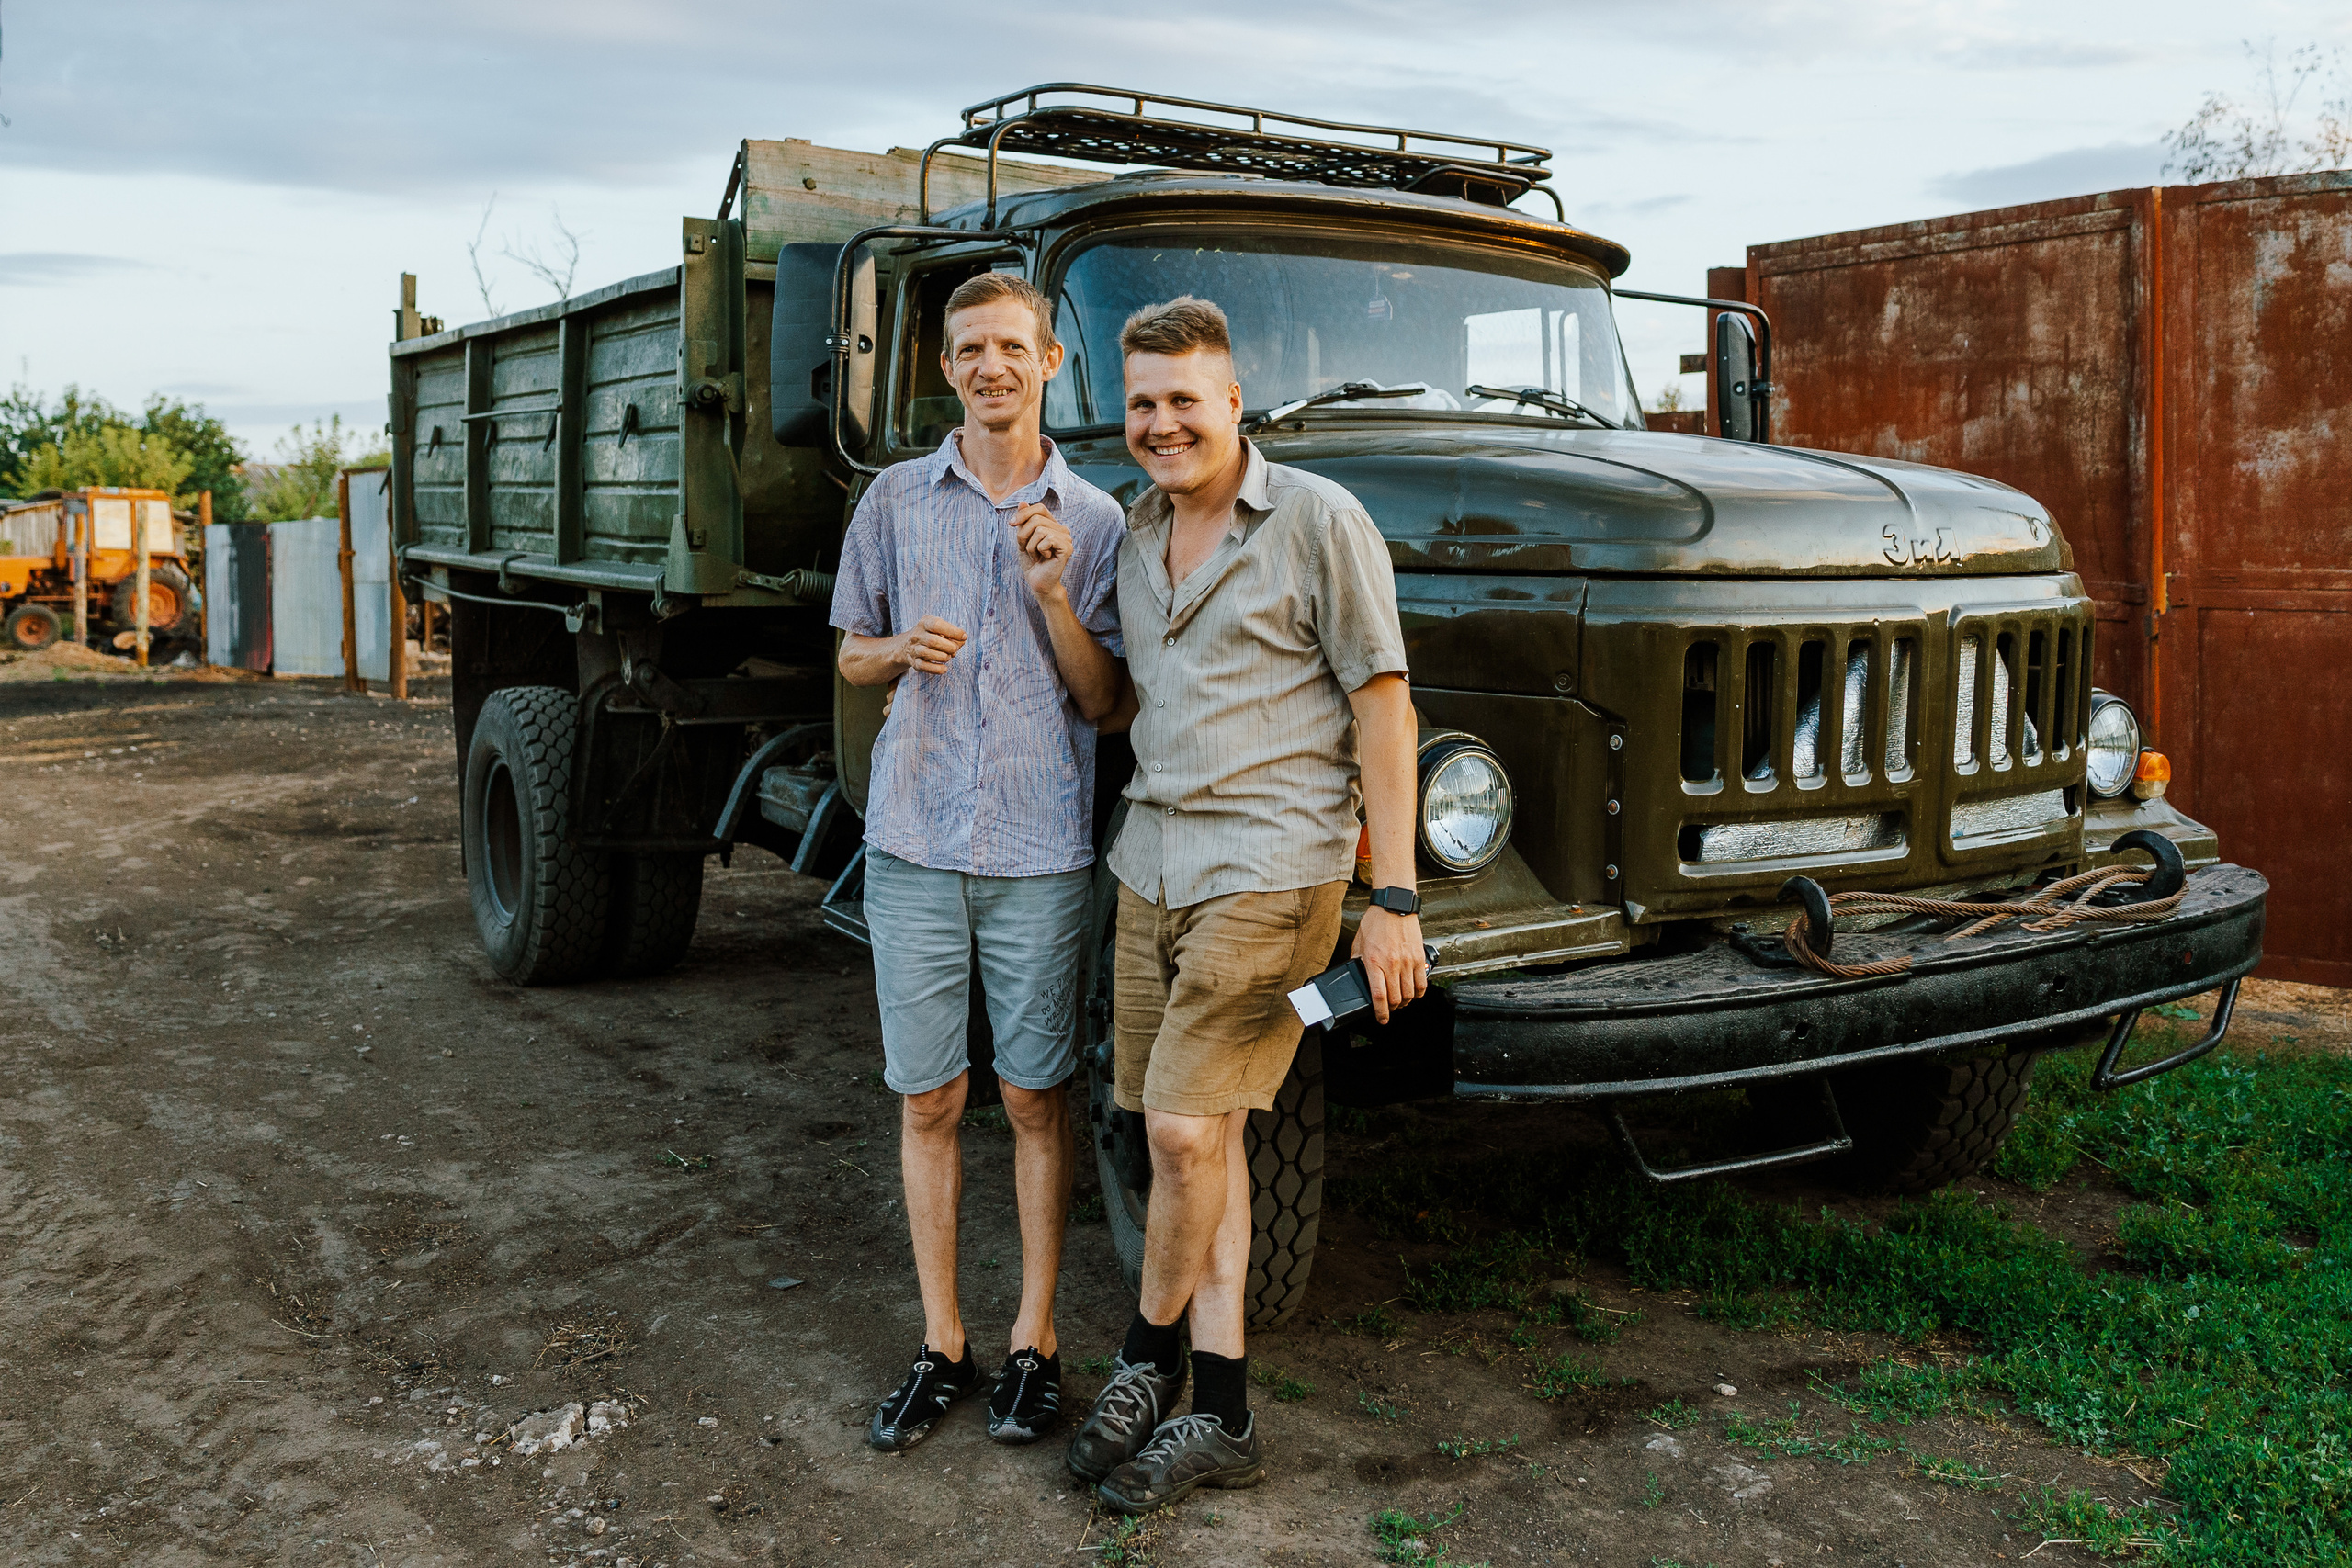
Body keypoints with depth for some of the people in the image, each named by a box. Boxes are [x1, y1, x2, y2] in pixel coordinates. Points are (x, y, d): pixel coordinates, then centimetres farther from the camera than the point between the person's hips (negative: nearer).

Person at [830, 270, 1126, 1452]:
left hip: (1040, 853, -1)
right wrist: (901, 650, -9)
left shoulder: (1092, 521, 2)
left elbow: (1103, 702, 1)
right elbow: (851, 657, 13)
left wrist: (1055, 597, -14)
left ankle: (1034, 1342, 19)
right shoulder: (897, 501, 6)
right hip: (914, 844, 1)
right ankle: (939, 1344, 20)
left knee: (1034, 1100, 6)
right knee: (928, 1101, 7)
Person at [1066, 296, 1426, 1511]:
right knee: (1196, 1135, 8)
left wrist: (1395, 899, -13)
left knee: (1184, 1127, -12)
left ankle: (1148, 1359, 14)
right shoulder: (1138, 534, 13)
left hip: (1272, 864, -6)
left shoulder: (1318, 521, -7)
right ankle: (1219, 1421, 17)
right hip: (1152, 861, 7)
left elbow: (1382, 707, -9)